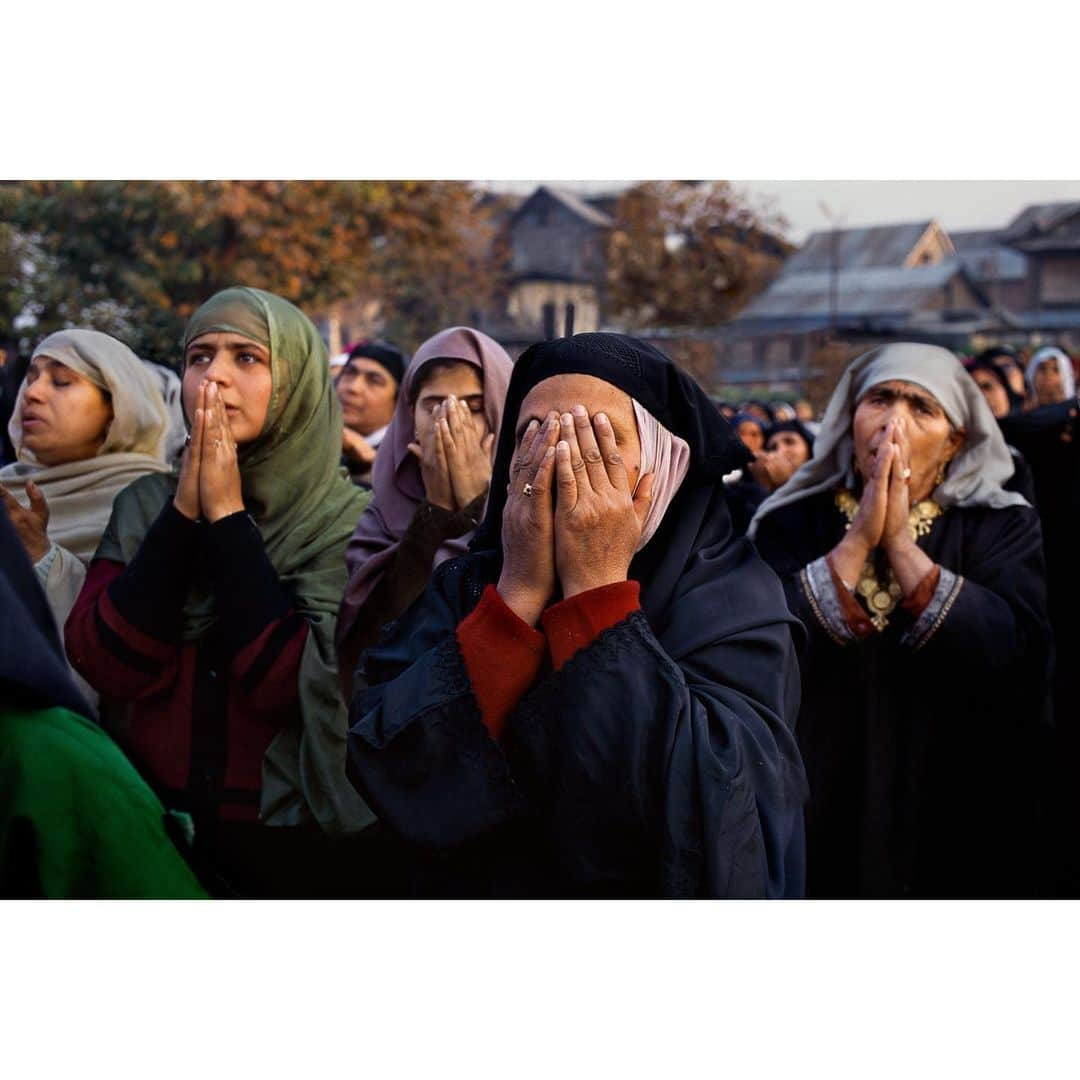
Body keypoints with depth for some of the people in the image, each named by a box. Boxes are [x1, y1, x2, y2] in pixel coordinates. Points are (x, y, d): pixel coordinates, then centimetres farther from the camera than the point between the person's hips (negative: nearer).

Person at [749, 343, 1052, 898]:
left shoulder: (1000, 528, -1)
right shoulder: (791, 523, 0)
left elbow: (1018, 655, -18)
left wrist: (899, 541, -20)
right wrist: (858, 539, -18)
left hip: (955, 823, 0)